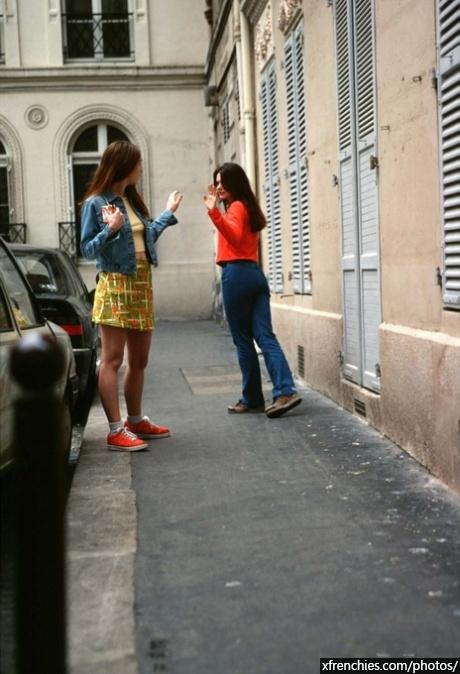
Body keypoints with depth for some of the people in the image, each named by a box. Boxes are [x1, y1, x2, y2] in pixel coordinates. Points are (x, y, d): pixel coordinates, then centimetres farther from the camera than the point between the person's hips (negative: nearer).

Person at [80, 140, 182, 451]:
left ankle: (136, 420, 25)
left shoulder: (132, 200, 14)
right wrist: (110, 230, -24)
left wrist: (169, 213, 32)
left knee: (139, 361, 12)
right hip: (115, 286, -8)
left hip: (142, 285, 8)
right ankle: (116, 431, -6)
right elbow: (87, 249, -7)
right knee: (112, 360, -7)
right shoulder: (96, 203, -7)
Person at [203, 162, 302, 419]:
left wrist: (214, 212, -33)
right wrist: (217, 210, 40)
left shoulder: (236, 207, -5)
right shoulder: (248, 207, 23)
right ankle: (285, 391, -16)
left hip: (237, 274, -9)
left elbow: (234, 236, -25)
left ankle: (253, 399, 5)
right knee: (265, 336, -2)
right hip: (255, 274, 9)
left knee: (243, 339, -1)